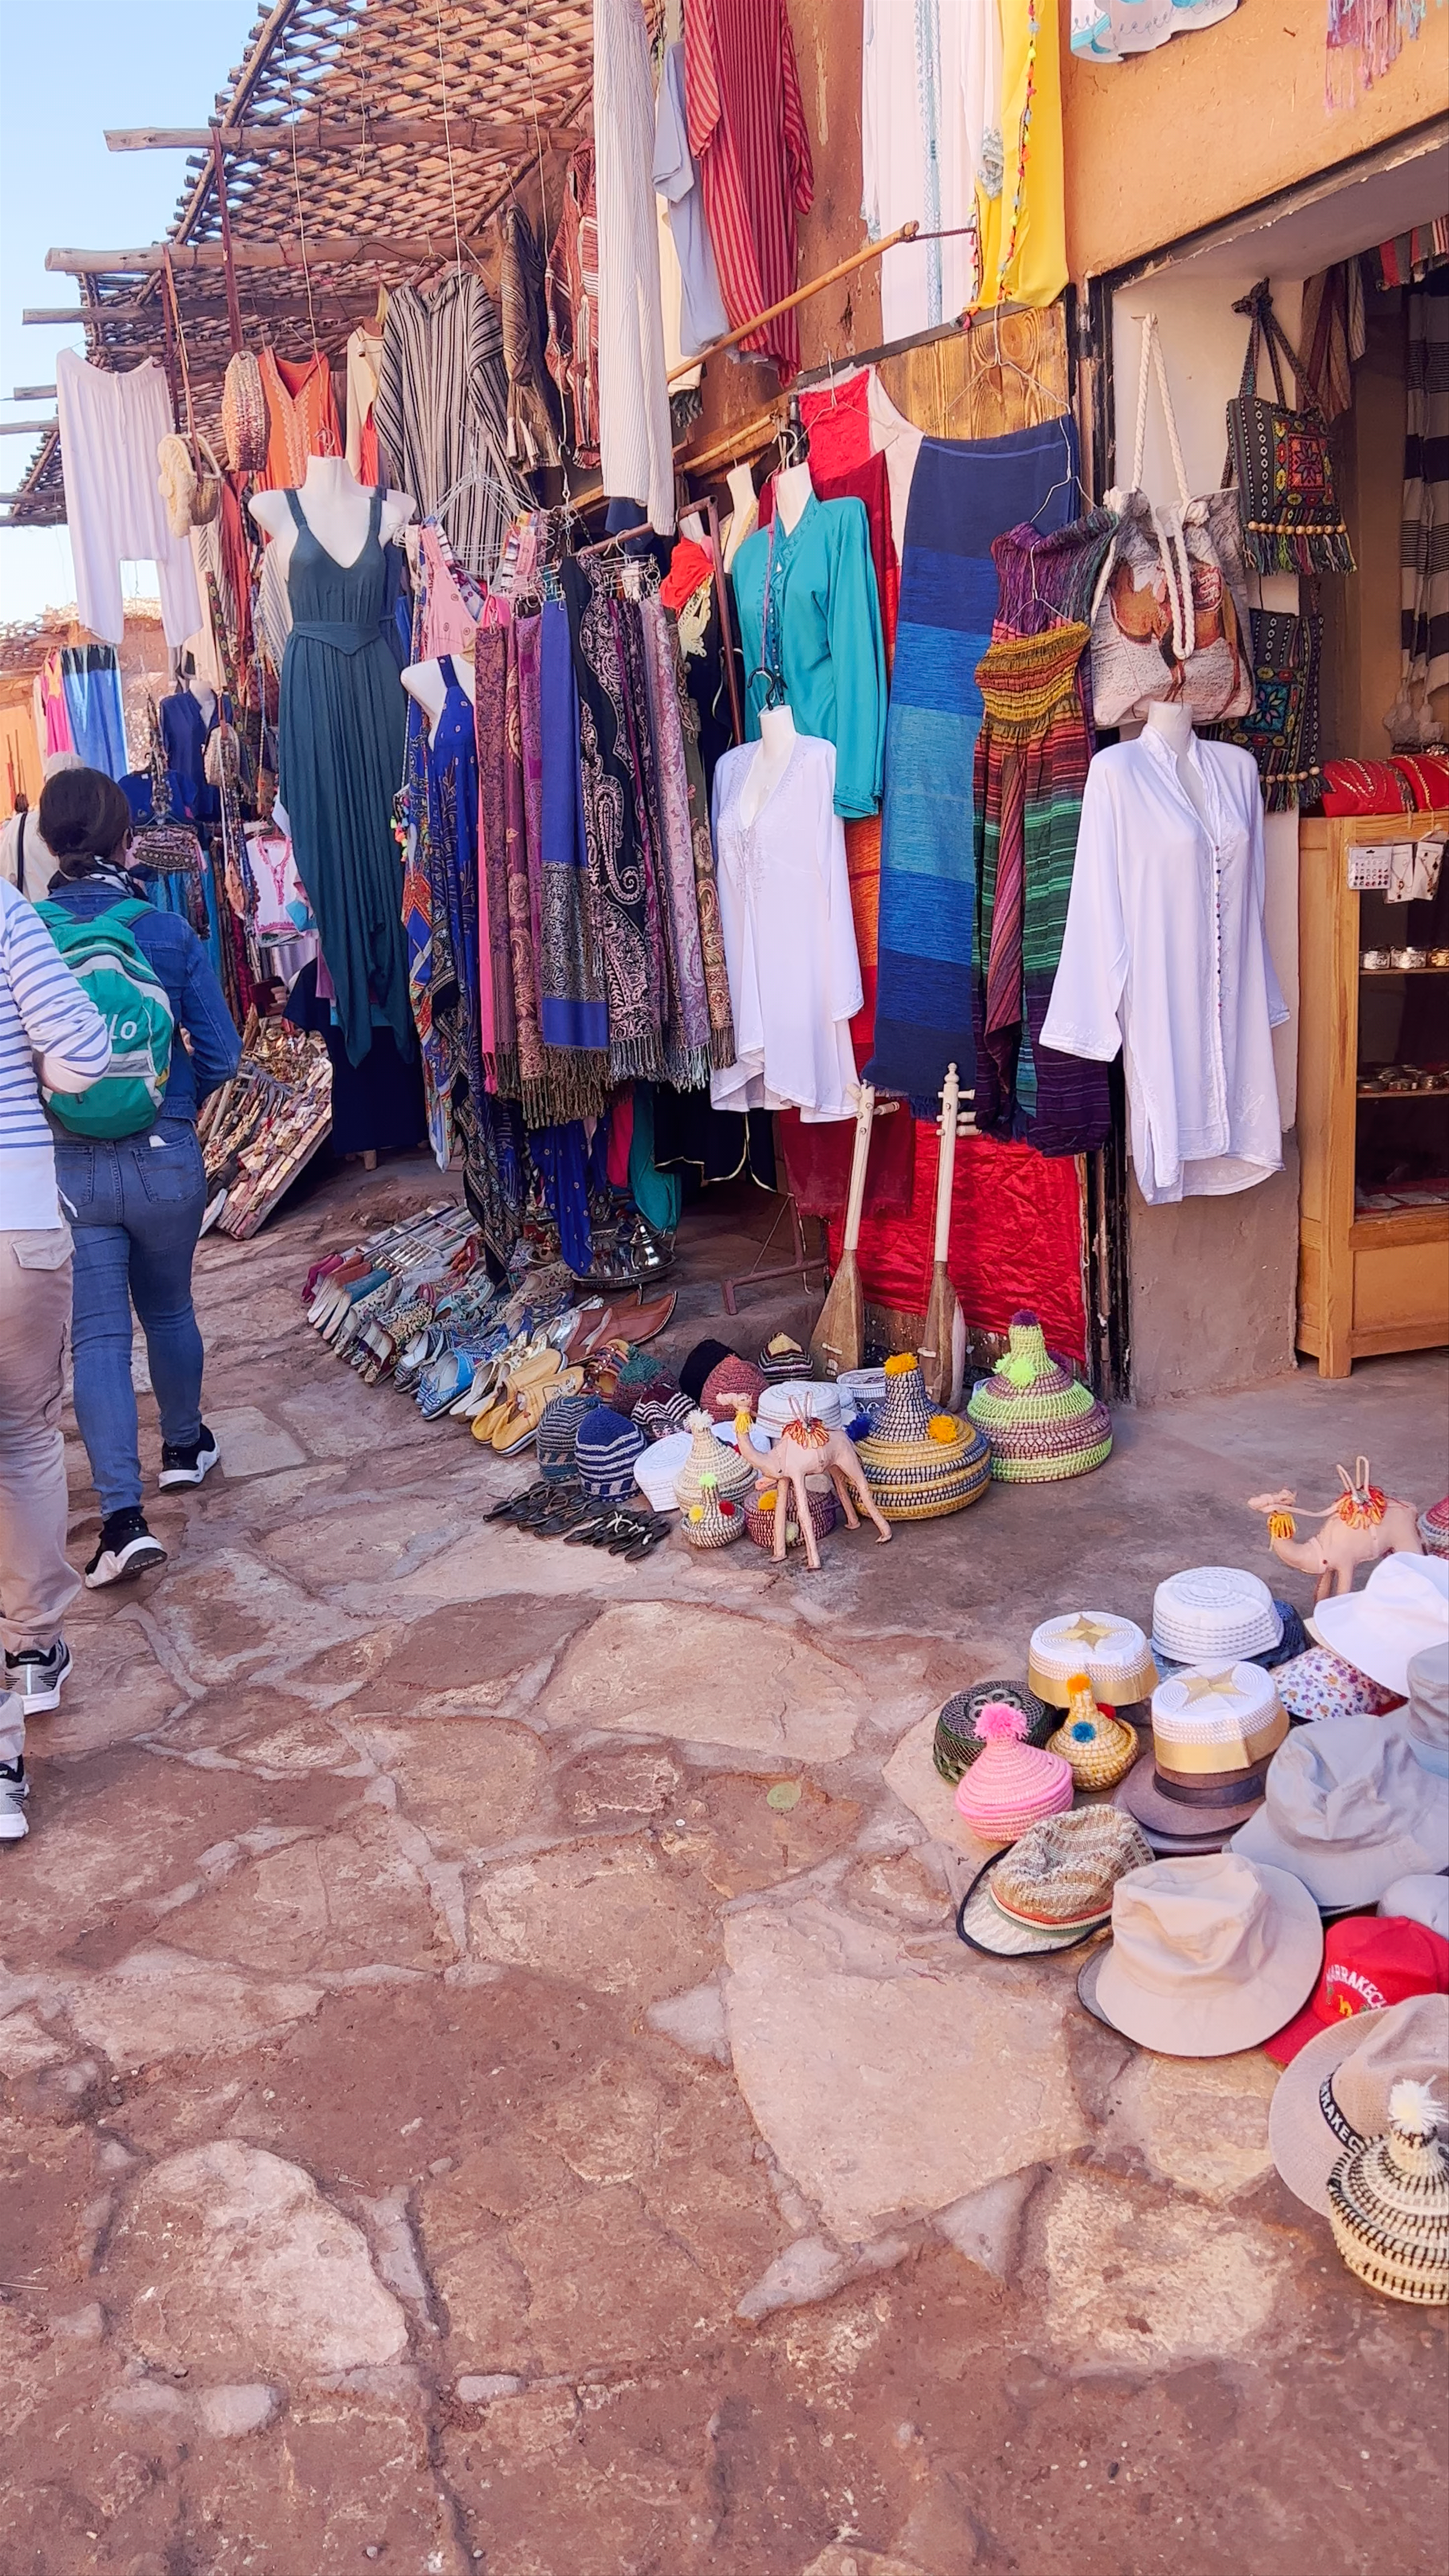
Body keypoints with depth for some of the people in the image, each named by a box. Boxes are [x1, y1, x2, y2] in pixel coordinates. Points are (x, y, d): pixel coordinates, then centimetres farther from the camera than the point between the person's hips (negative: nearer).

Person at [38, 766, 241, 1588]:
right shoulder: (170, 933, -7)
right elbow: (220, 1055, -5)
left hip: (64, 1167, 0)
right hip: (165, 1158, 1)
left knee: (97, 1334, 3)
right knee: (169, 1309, 21)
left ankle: (125, 1517, -6)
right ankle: (185, 1446, 42)